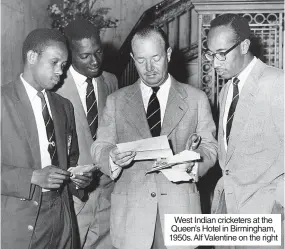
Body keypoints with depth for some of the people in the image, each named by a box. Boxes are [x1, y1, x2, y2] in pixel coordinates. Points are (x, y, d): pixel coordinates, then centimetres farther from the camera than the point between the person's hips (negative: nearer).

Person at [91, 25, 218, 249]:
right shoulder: (116, 101, 9)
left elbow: (209, 147, 6)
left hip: (180, 208, 0)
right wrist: (113, 157, -17)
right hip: (130, 211, 1)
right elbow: (100, 148, 6)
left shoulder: (196, 99, 7)